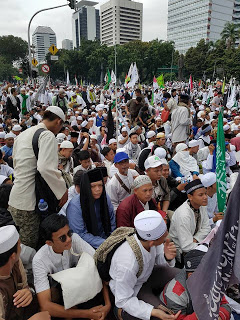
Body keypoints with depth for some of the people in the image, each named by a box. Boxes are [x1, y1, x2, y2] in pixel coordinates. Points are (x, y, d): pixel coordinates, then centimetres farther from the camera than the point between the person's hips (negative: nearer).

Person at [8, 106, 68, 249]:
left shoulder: (23, 134, 15)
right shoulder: (48, 136, -13)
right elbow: (46, 168, -27)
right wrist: (63, 191, -15)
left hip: (14, 201, 9)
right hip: (28, 204, -9)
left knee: (24, 246, 22)